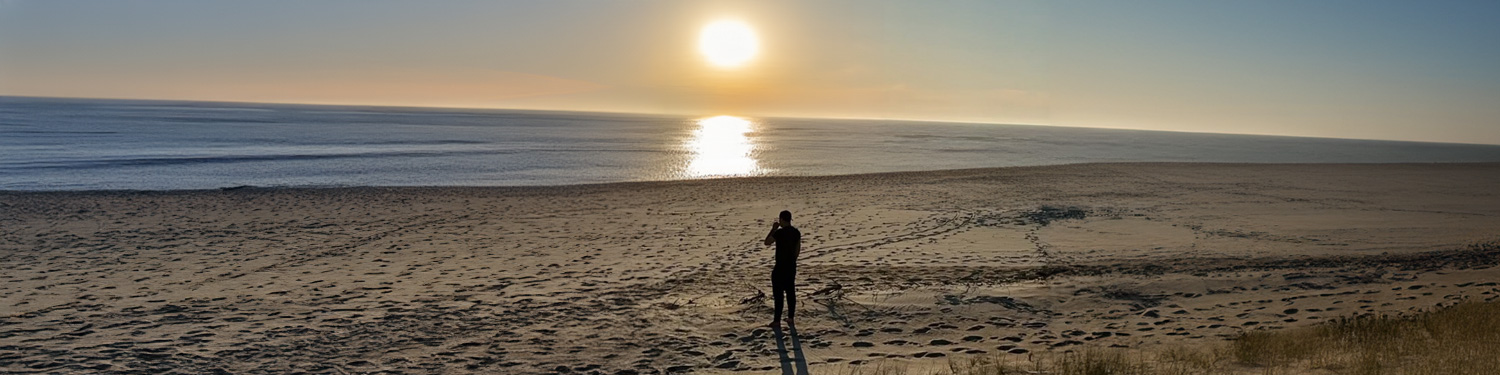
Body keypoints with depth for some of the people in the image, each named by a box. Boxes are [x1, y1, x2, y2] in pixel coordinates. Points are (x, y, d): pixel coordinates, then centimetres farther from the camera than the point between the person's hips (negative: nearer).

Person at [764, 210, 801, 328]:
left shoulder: (779, 232, -19)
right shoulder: (796, 232, 4)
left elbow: (766, 242, -7)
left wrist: (773, 229, 0)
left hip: (780, 267, -7)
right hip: (792, 266, 7)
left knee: (778, 294, -1)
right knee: (790, 292, 14)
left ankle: (777, 321, 2)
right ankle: (791, 318, 20)